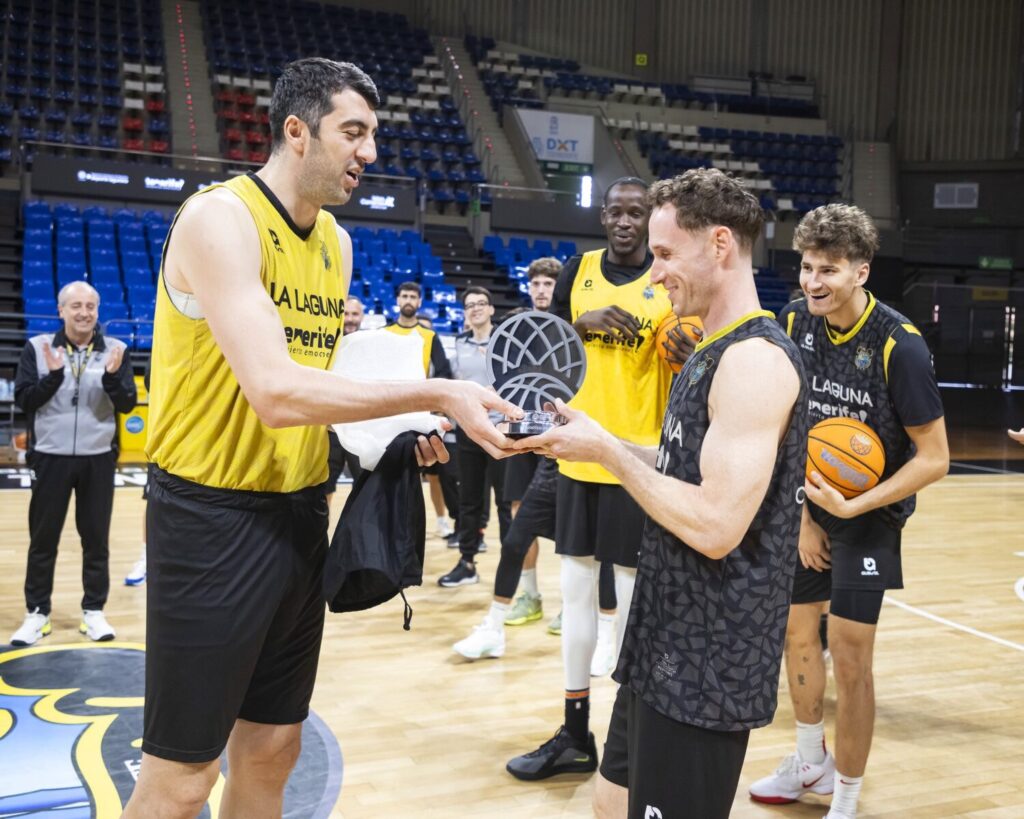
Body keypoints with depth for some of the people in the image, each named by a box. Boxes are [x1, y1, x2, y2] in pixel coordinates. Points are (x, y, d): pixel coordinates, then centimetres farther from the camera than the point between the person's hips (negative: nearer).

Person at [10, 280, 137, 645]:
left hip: (98, 459, 1)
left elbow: (128, 404, -3)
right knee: (43, 539, 6)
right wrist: (53, 375, -19)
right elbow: (23, 400, -4)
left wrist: (112, 376, -21)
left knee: (96, 538, 8)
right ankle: (37, 612, 17)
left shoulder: (115, 350, 1)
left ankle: (93, 610, 19)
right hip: (51, 457, 0)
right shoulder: (37, 347, 0)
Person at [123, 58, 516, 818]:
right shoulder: (218, 218, -16)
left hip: (301, 513, 8)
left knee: (272, 749, 17)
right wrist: (436, 395, -24)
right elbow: (275, 393, -27)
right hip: (212, 519, -7)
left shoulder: (336, 241, 10)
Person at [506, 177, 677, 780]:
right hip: (580, 452, 4)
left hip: (640, 456, -4)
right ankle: (576, 734, 24)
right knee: (577, 588, 11)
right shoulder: (579, 270, 7)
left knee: (631, 595, 3)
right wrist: (584, 323, -8)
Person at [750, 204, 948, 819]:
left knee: (849, 657, -4)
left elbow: (934, 458, -17)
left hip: (869, 514, -5)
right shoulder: (794, 325, -7)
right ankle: (811, 764, 39)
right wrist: (801, 515, -2)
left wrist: (852, 507, -25)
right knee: (798, 632, 16)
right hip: (808, 505, 5)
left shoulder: (899, 345, -22)